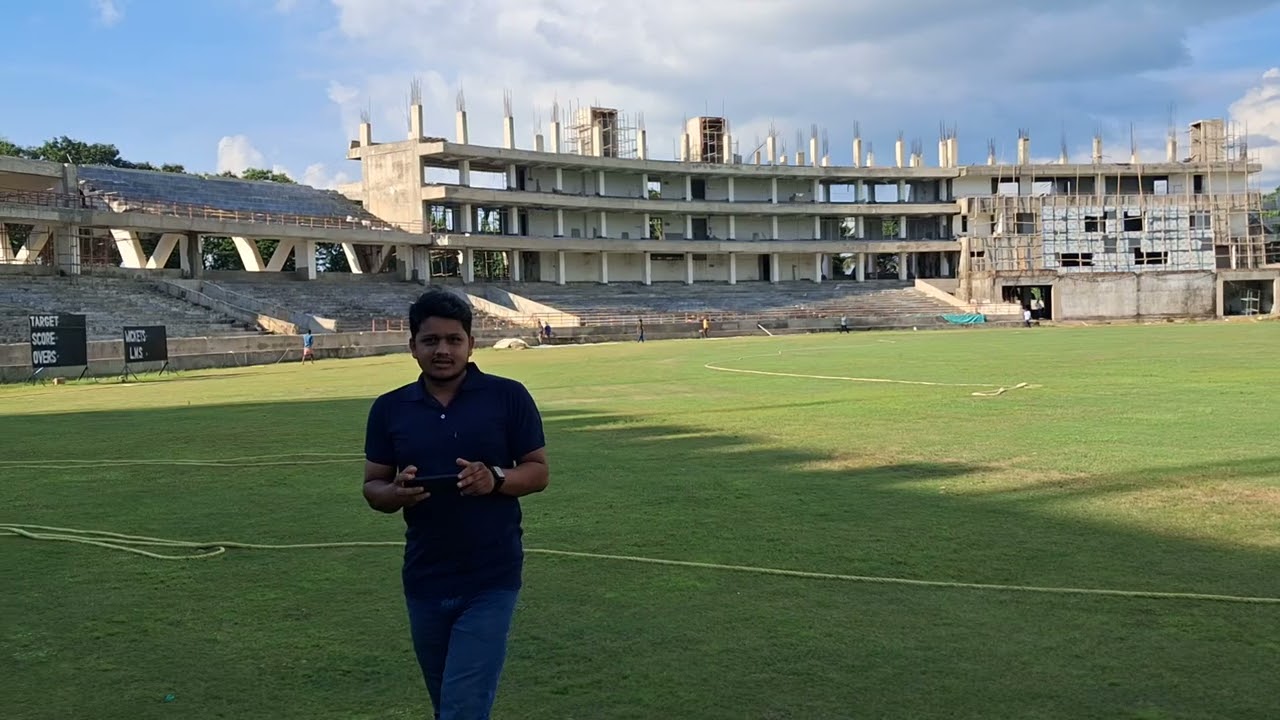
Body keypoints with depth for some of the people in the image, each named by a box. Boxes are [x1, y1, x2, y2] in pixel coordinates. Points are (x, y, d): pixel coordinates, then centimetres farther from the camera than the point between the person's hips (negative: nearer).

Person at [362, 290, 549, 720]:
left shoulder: (508, 397, -5)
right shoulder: (389, 409, 3)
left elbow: (538, 472, -1)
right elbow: (372, 488, 8)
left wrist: (495, 479, -22)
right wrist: (396, 493, -16)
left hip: (491, 583, -4)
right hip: (424, 583, 4)